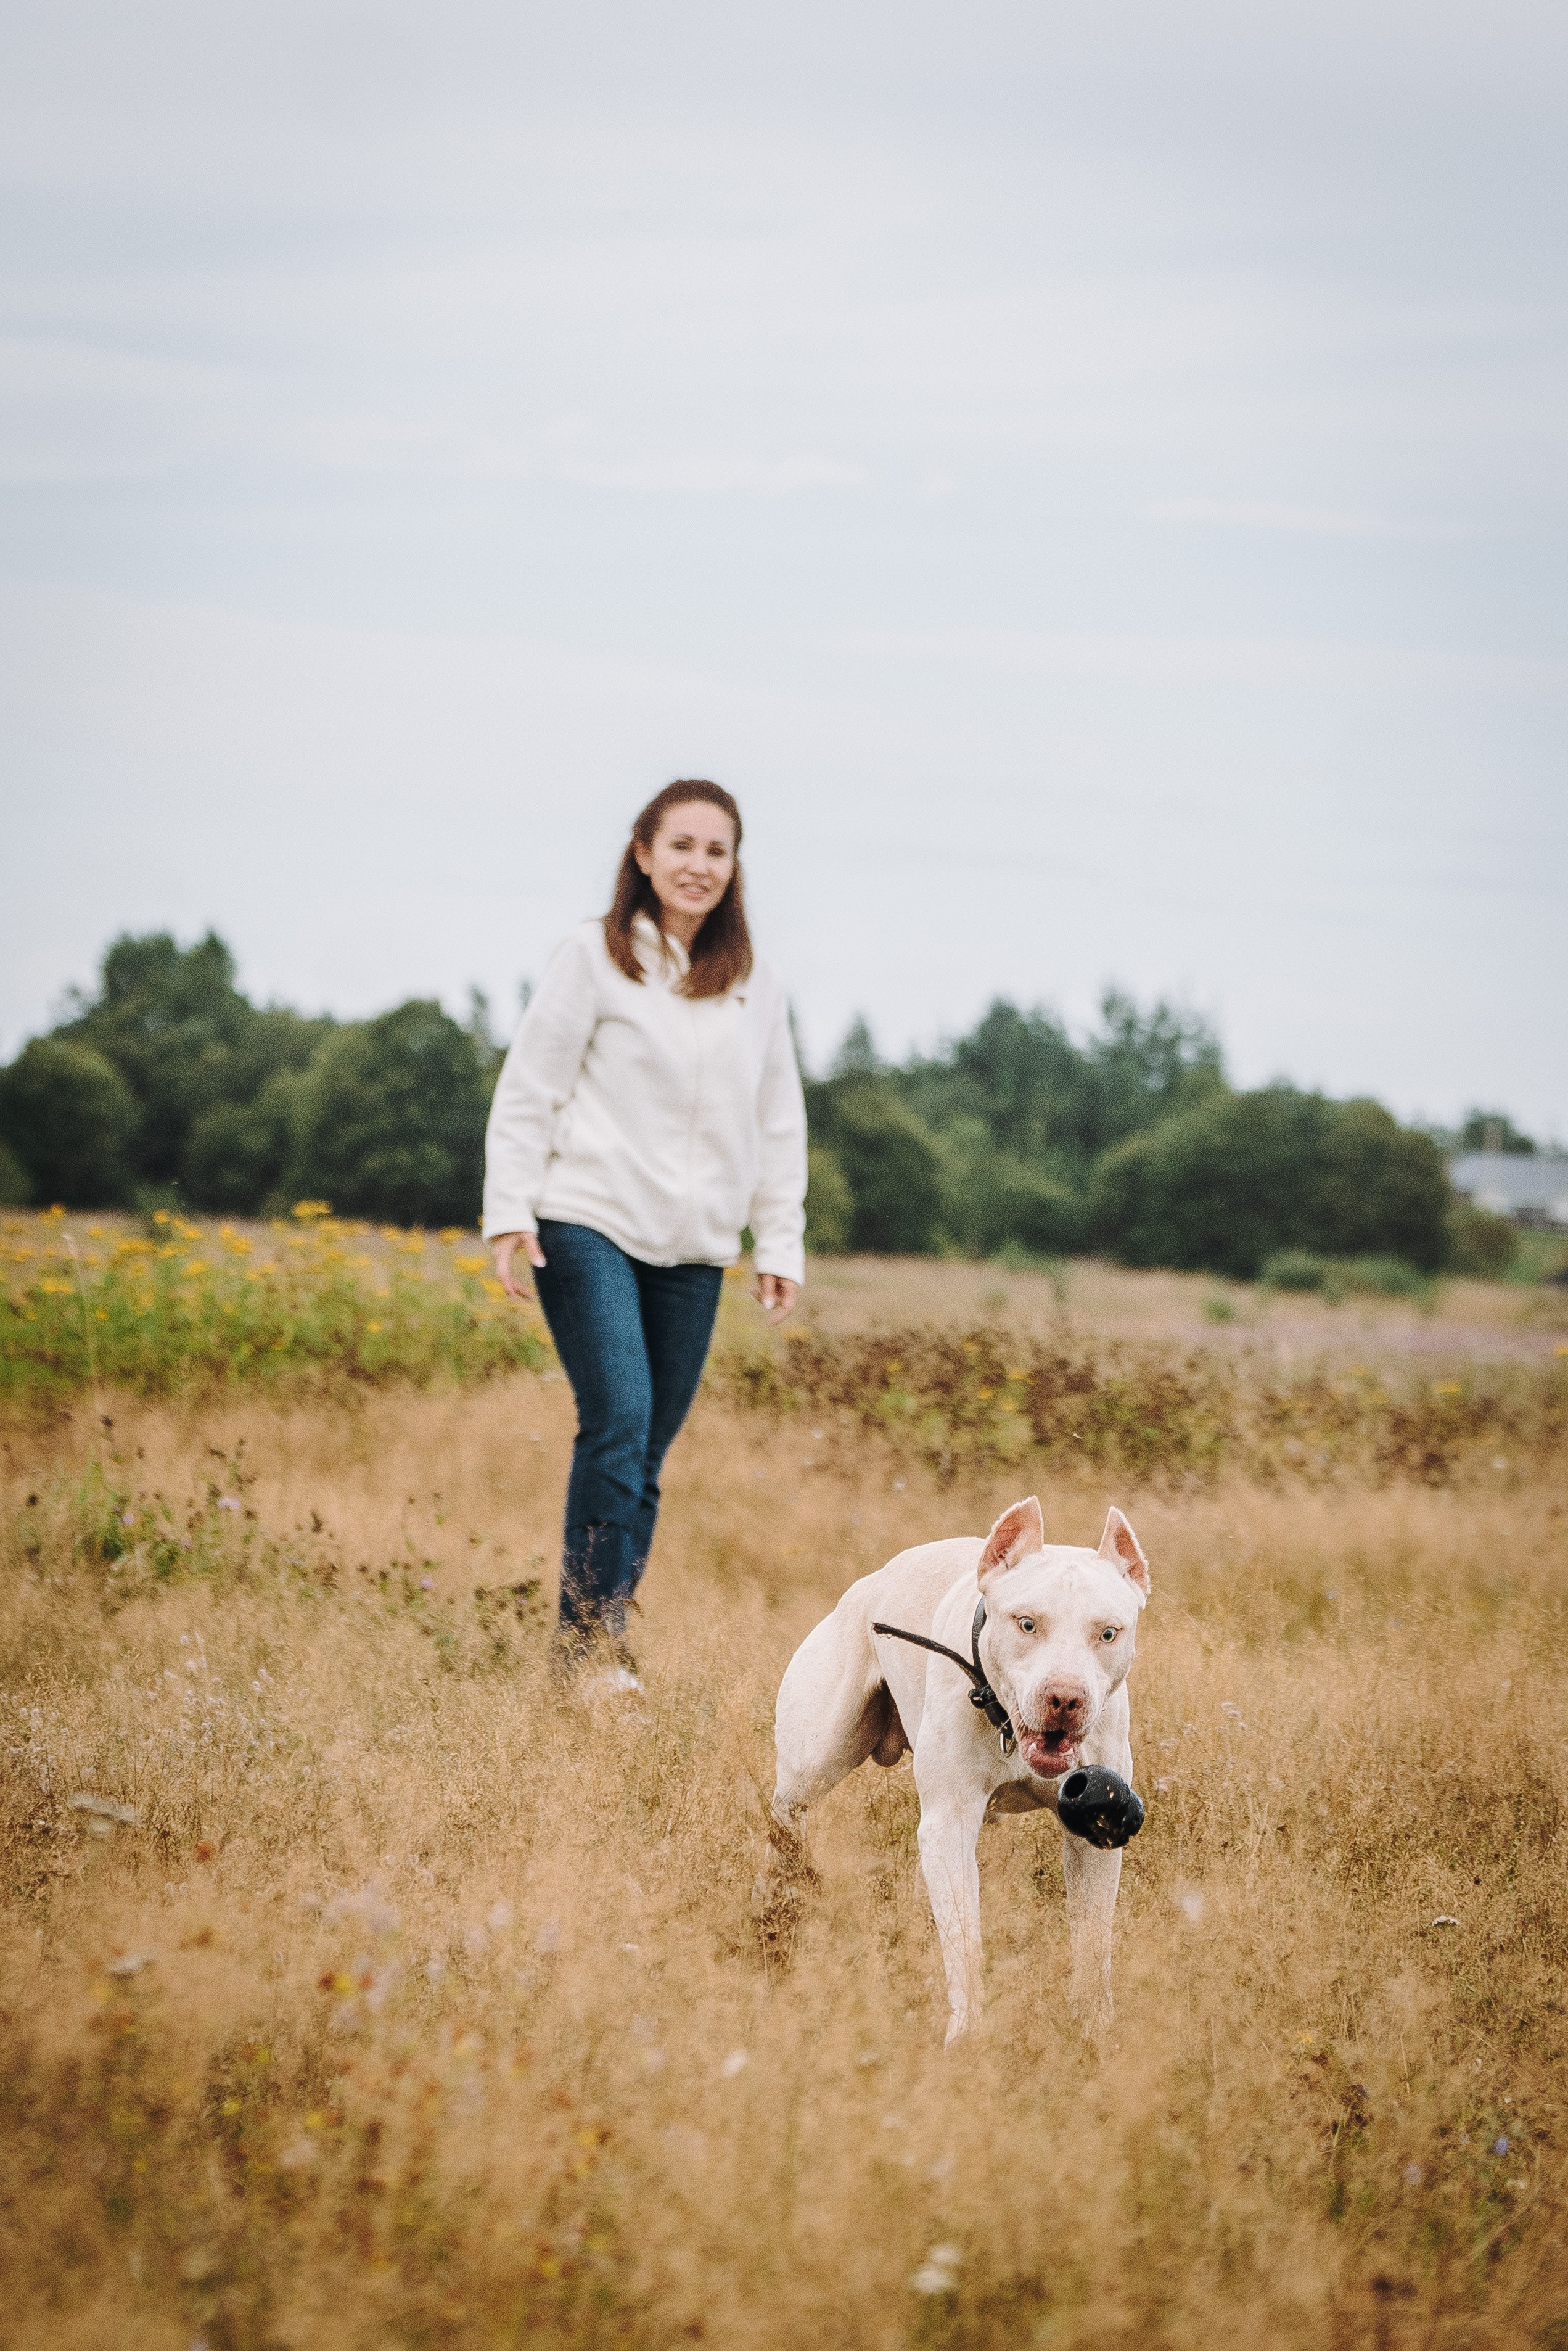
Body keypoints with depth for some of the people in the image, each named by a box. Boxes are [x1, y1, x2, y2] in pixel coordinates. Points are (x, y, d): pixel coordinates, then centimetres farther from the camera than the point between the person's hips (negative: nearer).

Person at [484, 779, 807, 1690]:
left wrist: (783, 1245, 12)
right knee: (617, 1421, -17)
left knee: (648, 1452, 2)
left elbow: (778, 1125, 17)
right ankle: (589, 1633, -12)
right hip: (593, 1225, -4)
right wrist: (511, 1213, -7)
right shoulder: (595, 957, 0)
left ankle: (609, 1635, 10)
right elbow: (529, 1091, 0)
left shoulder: (756, 988, 12)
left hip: (694, 1248, 4)